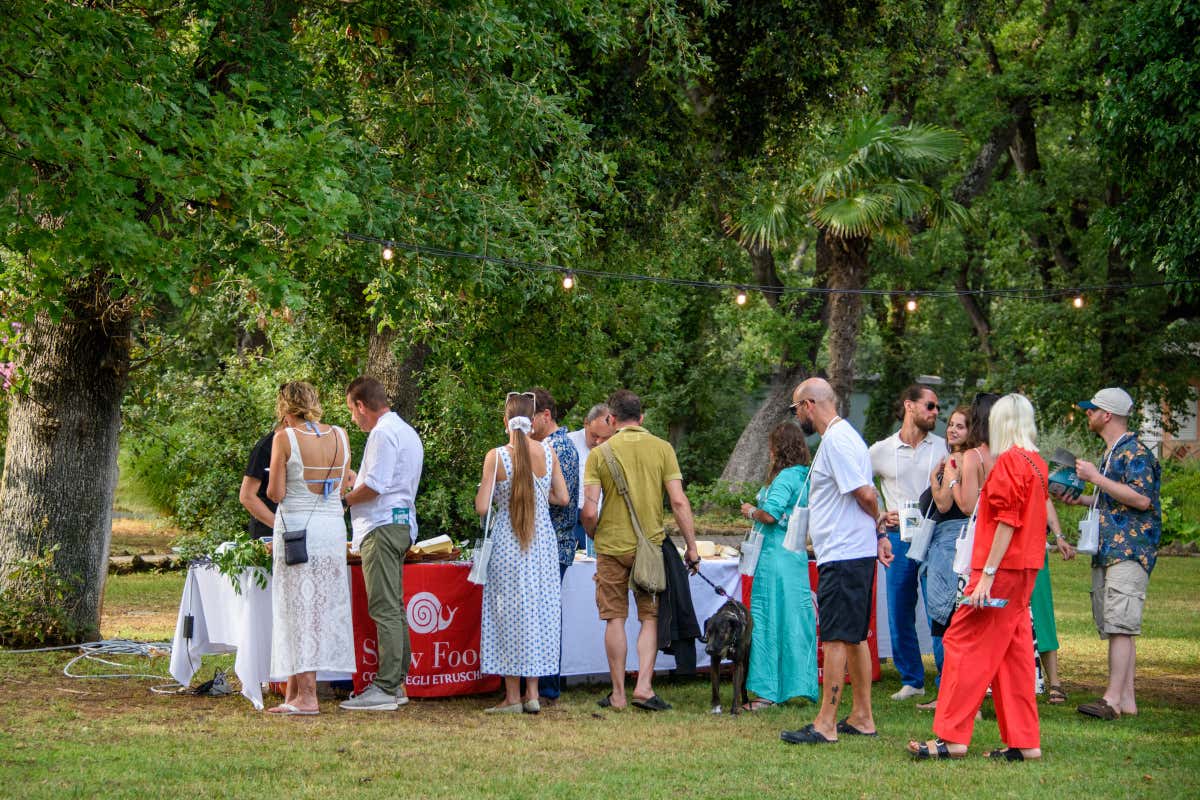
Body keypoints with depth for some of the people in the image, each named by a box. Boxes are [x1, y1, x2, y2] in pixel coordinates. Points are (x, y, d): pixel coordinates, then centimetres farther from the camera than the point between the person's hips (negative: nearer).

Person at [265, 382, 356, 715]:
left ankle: (306, 696, -2)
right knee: (324, 608, 10)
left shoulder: (285, 438, -8)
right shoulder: (340, 436, 6)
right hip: (333, 526, 5)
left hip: (296, 526, -5)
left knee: (299, 608, 0)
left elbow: (275, 493, -9)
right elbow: (342, 489, 12)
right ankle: (293, 693, 15)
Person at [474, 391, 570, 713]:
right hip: (542, 541, 3)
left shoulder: (496, 457, -12)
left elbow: (482, 506, -12)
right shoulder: (548, 453, -3)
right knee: (539, 610, 10)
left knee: (510, 614, 3)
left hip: (507, 543, -3)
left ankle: (512, 696, 4)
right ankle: (532, 693, 11)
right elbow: (563, 497, 3)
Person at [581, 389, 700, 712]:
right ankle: (644, 686, -3)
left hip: (612, 546, 0)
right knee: (651, 617, 9)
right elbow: (679, 502, -6)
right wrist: (691, 546, 1)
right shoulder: (662, 449, -2)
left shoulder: (599, 454, -4)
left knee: (615, 619, 7)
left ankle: (618, 693, 10)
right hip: (651, 545, 0)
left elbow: (589, 511, -8)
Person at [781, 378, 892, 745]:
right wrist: (880, 534, 13)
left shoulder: (835, 440, -16)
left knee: (835, 638, -9)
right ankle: (862, 717, 20)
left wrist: (877, 523, -2)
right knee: (854, 638, 14)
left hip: (842, 557, -11)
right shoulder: (844, 436, 18)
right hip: (857, 552, 11)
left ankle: (825, 724, -9)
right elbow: (866, 494, 20)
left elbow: (865, 494, -20)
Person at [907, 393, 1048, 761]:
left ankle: (952, 737, -9)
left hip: (1002, 568, -9)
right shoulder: (1037, 463, 14)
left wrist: (987, 573, -20)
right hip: (1025, 569, 9)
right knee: (1014, 651, 10)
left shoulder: (1010, 461, -13)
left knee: (965, 643, -7)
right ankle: (1024, 741, 10)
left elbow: (1007, 521, -19)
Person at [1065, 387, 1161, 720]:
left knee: (1120, 625, -15)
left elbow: (1141, 498, -22)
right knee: (1114, 627, 7)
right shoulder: (1112, 453, 22)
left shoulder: (1135, 452, -10)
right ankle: (1126, 699, 9)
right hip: (1106, 551, 10)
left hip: (1129, 550, -10)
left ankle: (1113, 698, -19)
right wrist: (1082, 499, 17)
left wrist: (1096, 478, -18)